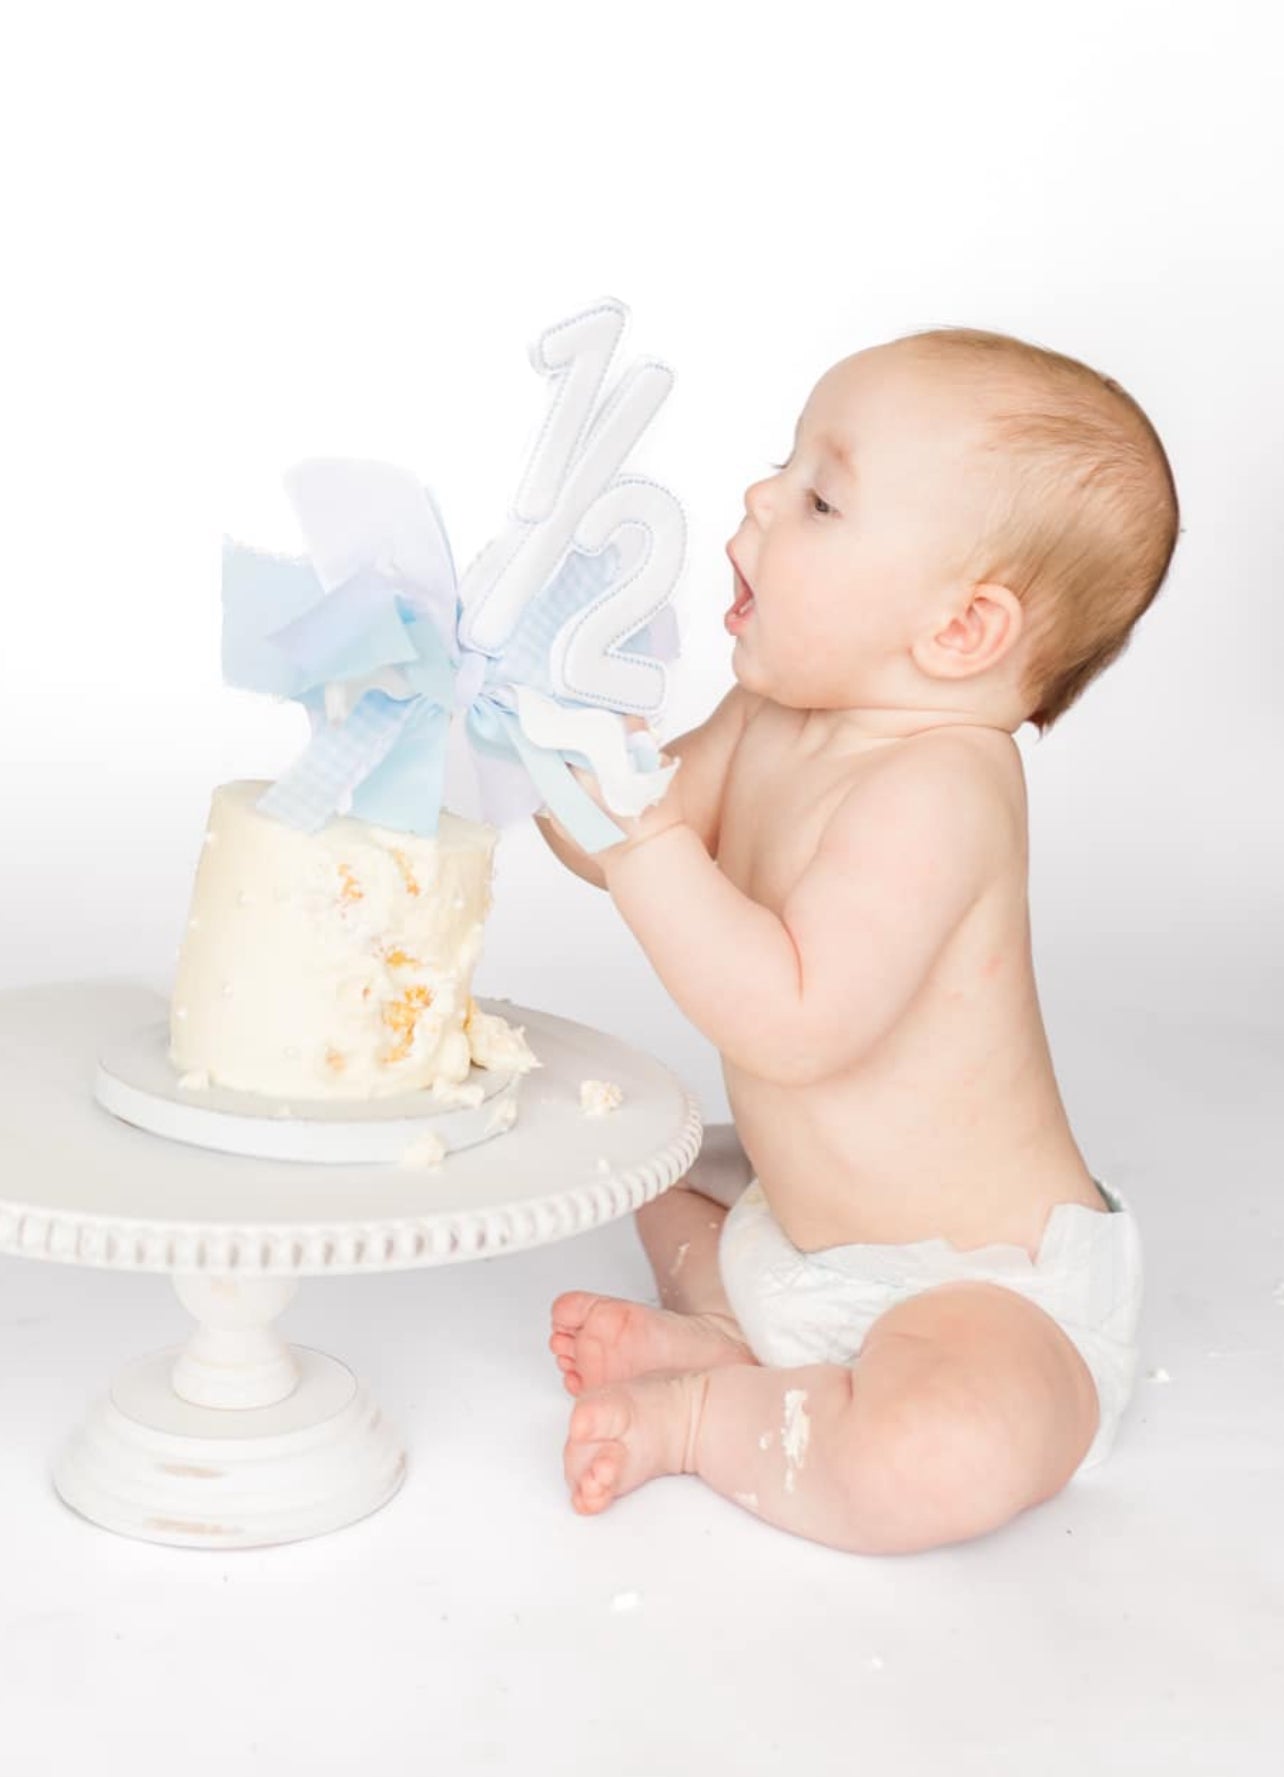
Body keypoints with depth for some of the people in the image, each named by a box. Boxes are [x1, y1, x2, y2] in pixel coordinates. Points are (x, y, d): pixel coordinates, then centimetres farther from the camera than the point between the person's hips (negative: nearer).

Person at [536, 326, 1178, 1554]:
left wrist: (637, 822, -35)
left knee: (942, 1456, -37)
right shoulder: (773, 721, 1)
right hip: (814, 1224, 10)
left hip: (981, 1290, -10)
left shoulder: (933, 788, -28)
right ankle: (741, 1337, 6)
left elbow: (794, 1022, -35)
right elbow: (639, 855, 10)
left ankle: (705, 1414, -10)